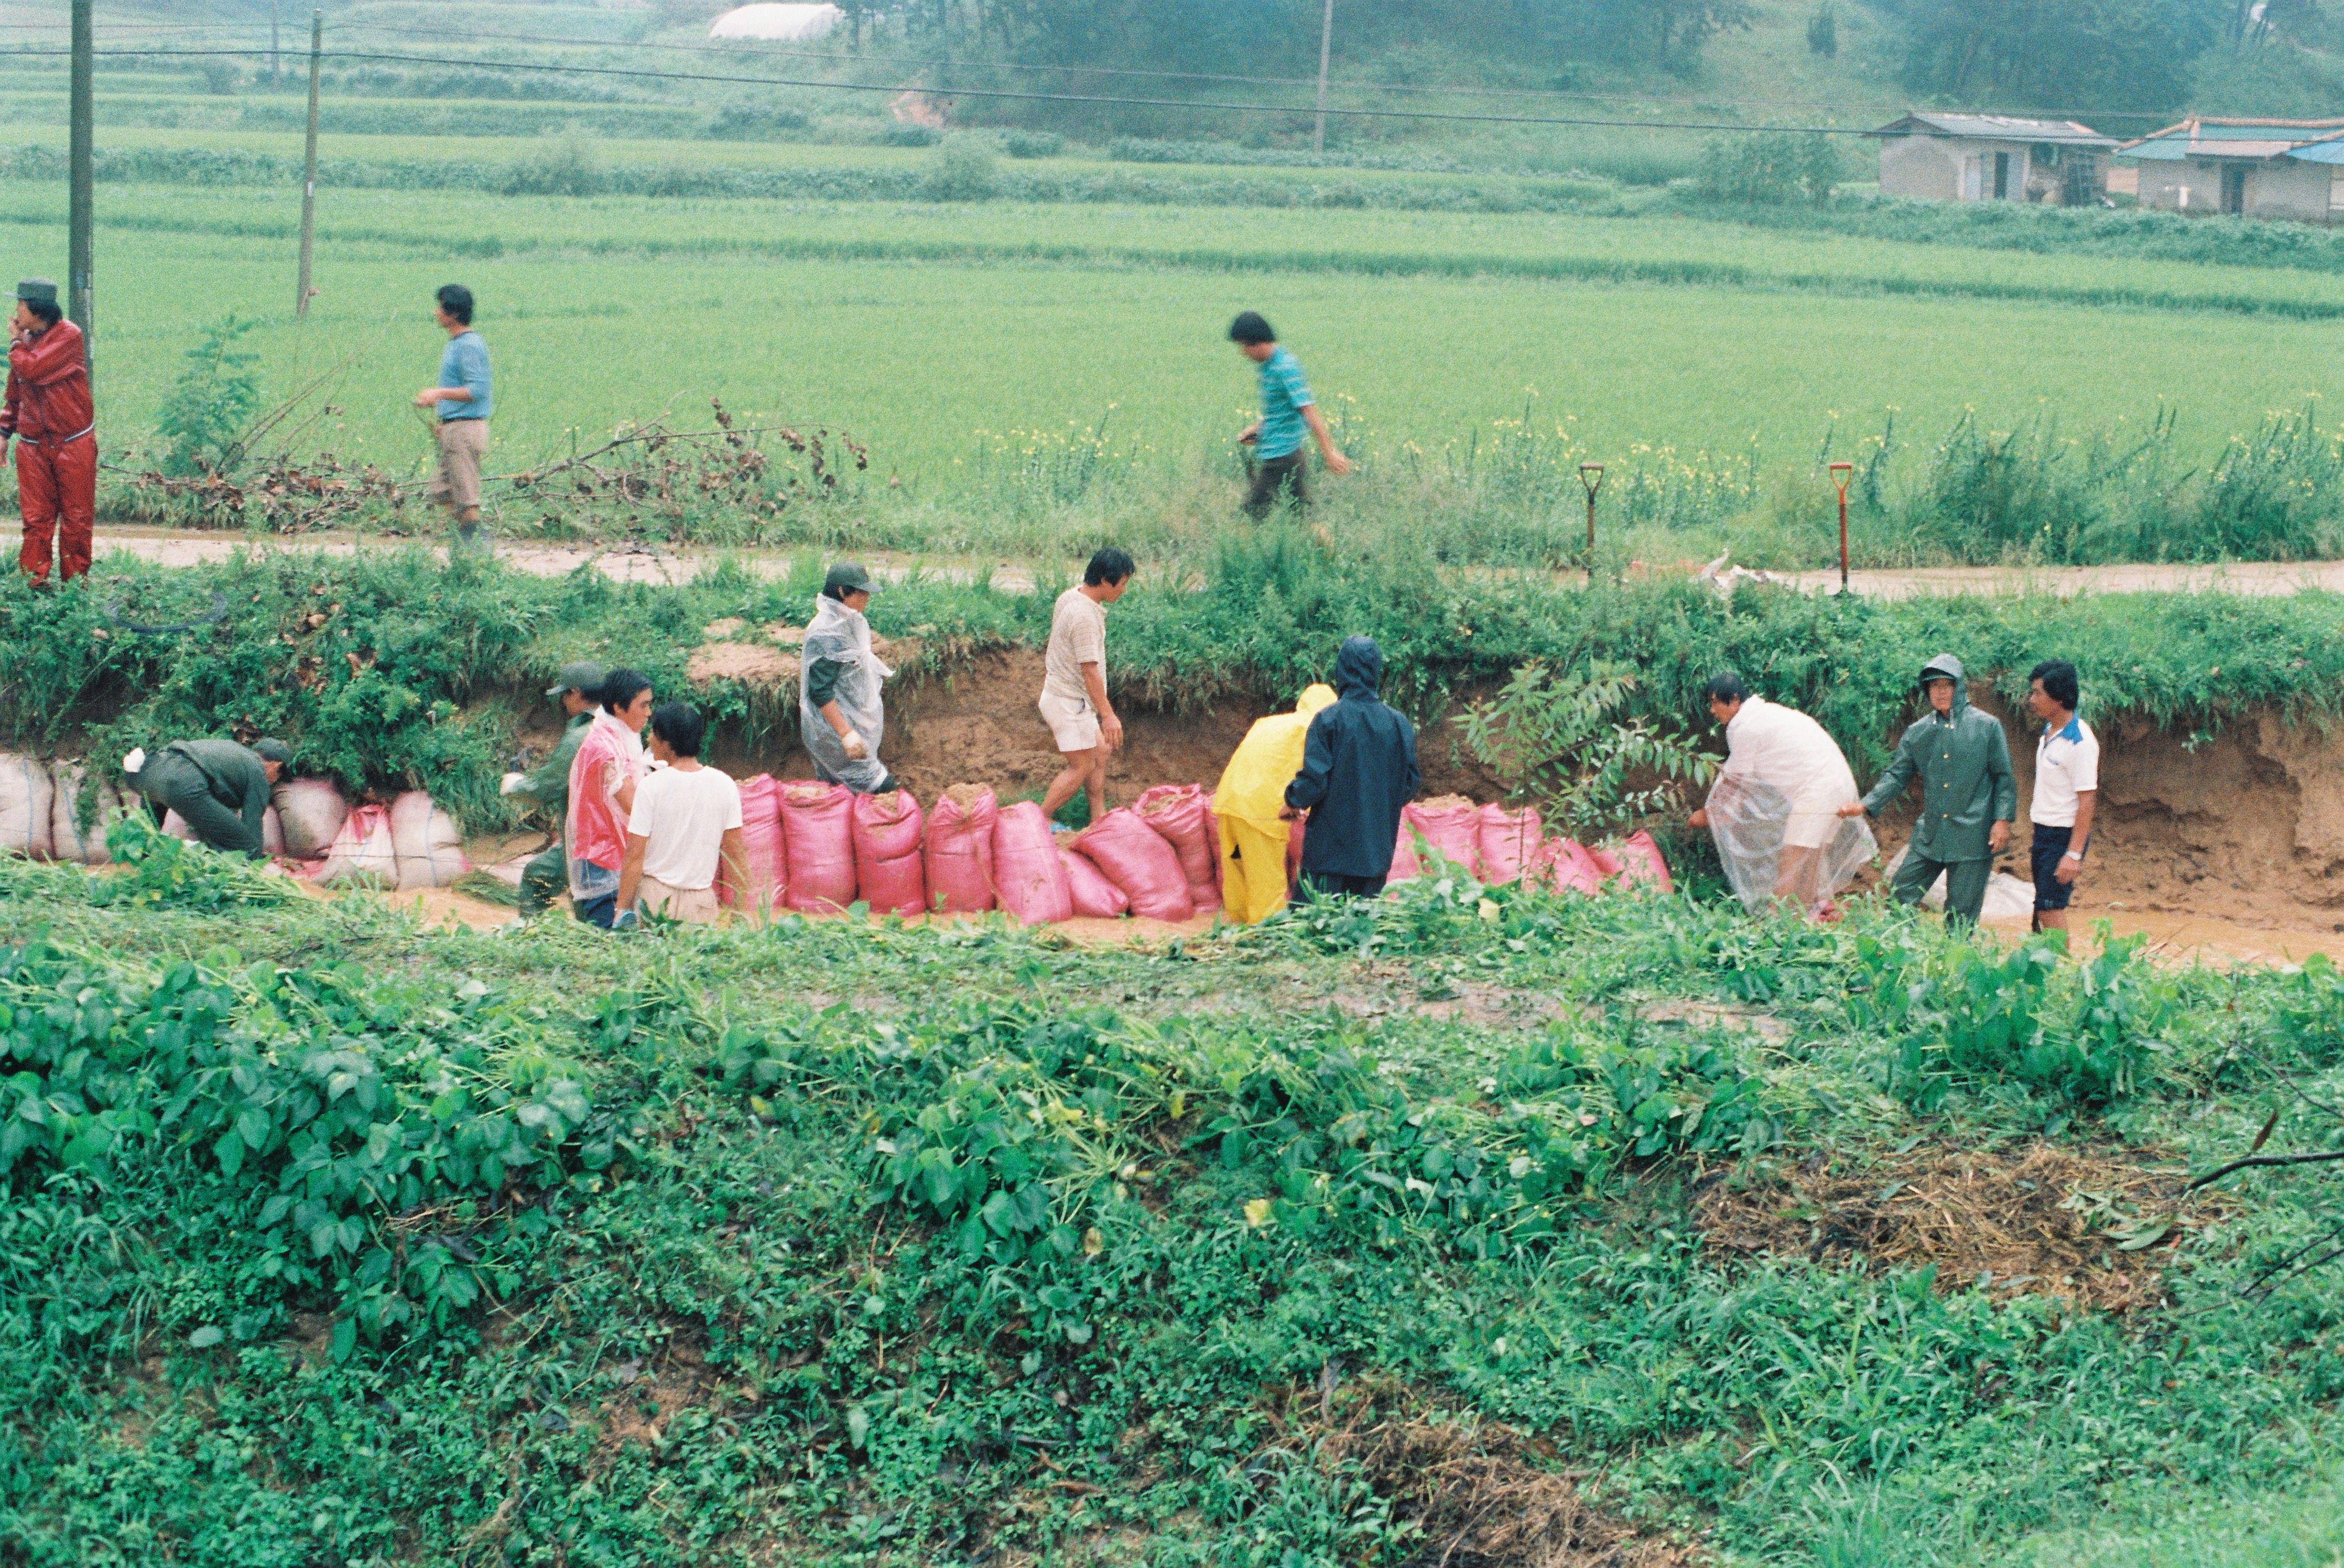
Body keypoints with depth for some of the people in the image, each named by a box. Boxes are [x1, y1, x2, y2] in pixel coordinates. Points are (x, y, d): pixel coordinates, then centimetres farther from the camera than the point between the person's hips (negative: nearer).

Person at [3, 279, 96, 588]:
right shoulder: (27, 340, 8)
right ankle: (34, 583, 3)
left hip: (73, 444, -5)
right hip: (33, 445, 5)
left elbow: (30, 370, -22)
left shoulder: (68, 336, -10)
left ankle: (74, 583, 11)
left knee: (77, 517, 3)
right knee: (36, 518, 1)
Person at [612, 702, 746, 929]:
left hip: (654, 896, -2)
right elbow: (735, 851, 4)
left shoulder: (651, 785, -8)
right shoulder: (724, 785, 1)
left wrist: (622, 910, -1)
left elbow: (635, 857, -7)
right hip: (702, 902, 2)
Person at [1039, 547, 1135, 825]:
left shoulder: (1069, 597, 5)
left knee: (1101, 752, 16)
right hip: (1070, 704, -10)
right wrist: (1108, 715, -22)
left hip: (1060, 694, 10)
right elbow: (1089, 671, -25)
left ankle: (1099, 819, 22)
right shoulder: (1085, 616, -26)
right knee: (1082, 767, -2)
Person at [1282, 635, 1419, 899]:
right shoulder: (1399, 724, 1)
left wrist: (1292, 803, 5)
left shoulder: (1329, 720, -12)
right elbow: (1411, 784, 6)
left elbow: (1314, 780, -15)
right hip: (1377, 849, 4)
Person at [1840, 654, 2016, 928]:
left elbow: (2004, 778, 1)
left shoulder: (1987, 727, -2)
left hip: (1972, 839, -4)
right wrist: (1866, 805, -1)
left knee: (1961, 916, 0)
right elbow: (1898, 775, 11)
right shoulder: (1918, 732, 8)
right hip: (1929, 835, 4)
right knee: (1899, 898, 4)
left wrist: (2002, 819, -8)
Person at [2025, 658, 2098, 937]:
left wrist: (2074, 854, -23)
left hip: (2063, 835, -9)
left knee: (2050, 909, -11)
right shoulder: (2049, 731, 9)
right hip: (2043, 831, 9)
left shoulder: (2079, 742, -19)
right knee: (2043, 912, 10)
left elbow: (2087, 800, -20)